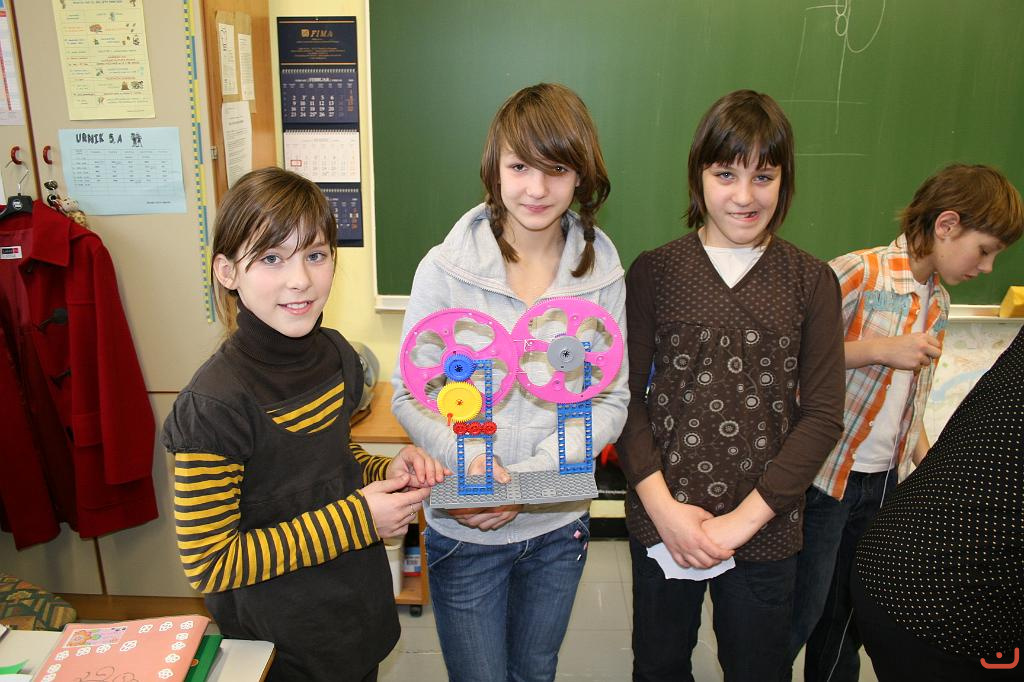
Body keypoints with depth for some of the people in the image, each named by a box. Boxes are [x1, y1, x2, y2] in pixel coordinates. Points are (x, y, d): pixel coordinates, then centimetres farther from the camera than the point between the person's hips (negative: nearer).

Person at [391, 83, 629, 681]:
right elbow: (410, 397, -8)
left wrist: (528, 477, -19)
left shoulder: (602, 273, -6)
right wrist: (466, 461, -25)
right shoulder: (446, 268, -14)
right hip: (465, 530, -2)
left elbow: (611, 403, -6)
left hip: (559, 526, 3)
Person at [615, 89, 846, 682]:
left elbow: (823, 415, -4)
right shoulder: (655, 271, -2)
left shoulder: (812, 281, -1)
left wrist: (744, 518, -11)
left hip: (767, 527, 0)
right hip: (662, 521, 0)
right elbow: (627, 397, -3)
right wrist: (662, 506, -13)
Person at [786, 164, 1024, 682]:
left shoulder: (937, 302, 10)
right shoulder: (856, 273, -16)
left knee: (848, 615, 18)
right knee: (803, 611, 3)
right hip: (828, 475, -7)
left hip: (885, 480, 7)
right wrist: (879, 349, -23)